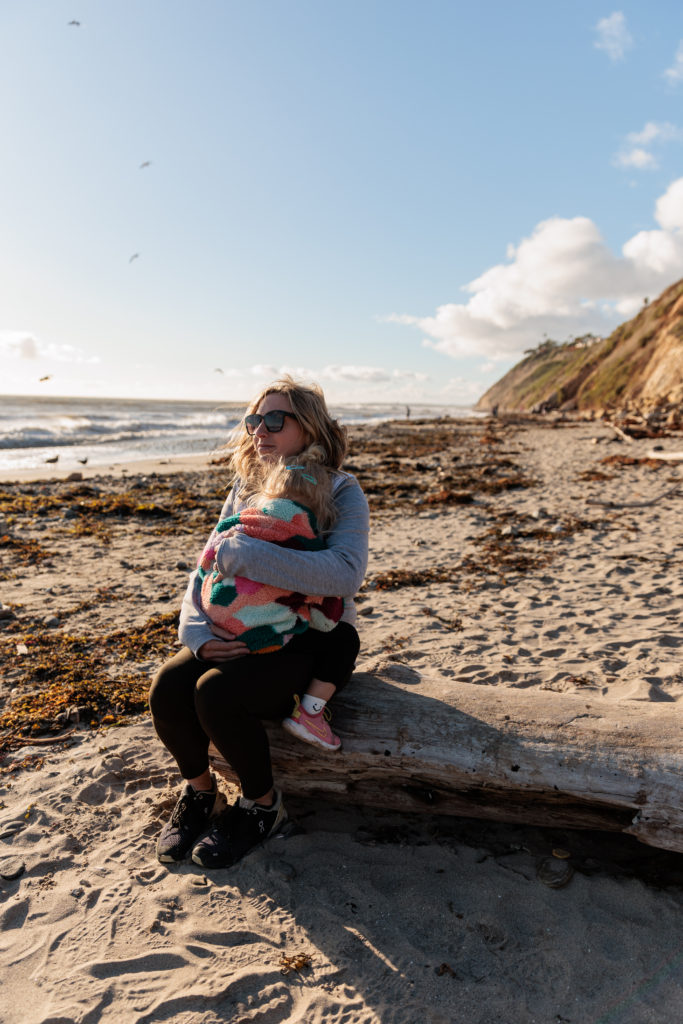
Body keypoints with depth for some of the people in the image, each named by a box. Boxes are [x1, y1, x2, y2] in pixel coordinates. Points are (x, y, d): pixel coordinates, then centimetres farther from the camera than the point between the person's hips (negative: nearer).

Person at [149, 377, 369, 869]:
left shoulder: (340, 491, -11)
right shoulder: (246, 489, 7)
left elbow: (345, 572, -31)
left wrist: (248, 555, -34)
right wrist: (197, 631, -13)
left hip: (313, 637, -5)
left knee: (216, 692, -28)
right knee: (167, 688, -19)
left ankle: (263, 805, 0)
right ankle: (200, 792, 10)